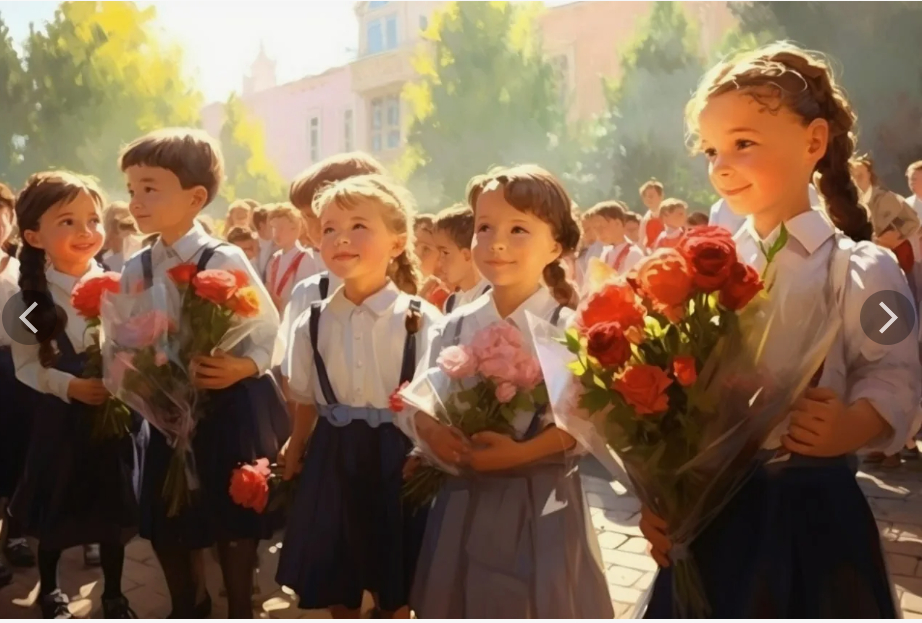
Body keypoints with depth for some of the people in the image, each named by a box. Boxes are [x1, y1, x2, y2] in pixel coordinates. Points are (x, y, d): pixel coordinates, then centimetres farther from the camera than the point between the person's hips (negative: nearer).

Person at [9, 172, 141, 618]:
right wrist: (70, 386, -21)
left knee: (113, 508, 12)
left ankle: (113, 595, 33)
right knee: (55, 511, 14)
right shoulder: (28, 296, -7)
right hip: (59, 415, -1)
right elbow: (26, 366, -7)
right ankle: (49, 590, 40)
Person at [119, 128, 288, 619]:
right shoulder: (135, 270, 3)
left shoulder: (225, 260, -13)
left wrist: (244, 367, -28)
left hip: (229, 406, -5)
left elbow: (268, 328, -12)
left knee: (234, 519, 8)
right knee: (163, 523, 15)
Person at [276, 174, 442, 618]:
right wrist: (294, 452, 18)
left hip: (399, 457, -3)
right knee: (335, 579, 18)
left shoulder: (423, 320, -12)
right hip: (333, 458, 3)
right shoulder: (312, 323, -2)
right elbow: (306, 400, 10)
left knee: (395, 586, 14)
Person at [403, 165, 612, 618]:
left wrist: (522, 452, -26)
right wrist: (431, 431, -15)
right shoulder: (454, 328, 2)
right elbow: (412, 404, 5)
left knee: (537, 604, 11)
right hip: (465, 500, 4)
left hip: (541, 503, -3)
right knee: (460, 602, 18)